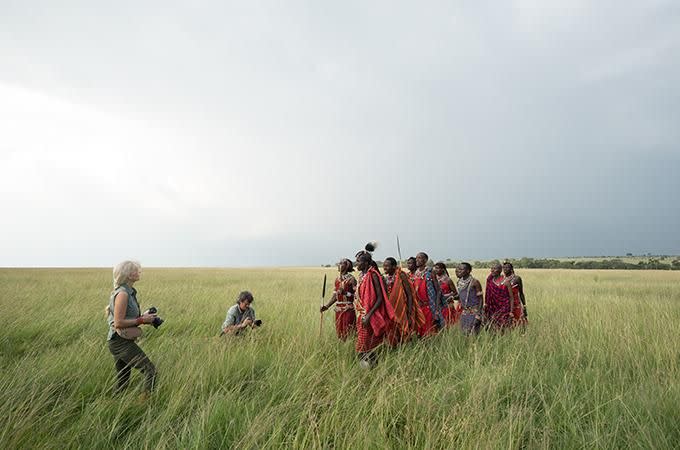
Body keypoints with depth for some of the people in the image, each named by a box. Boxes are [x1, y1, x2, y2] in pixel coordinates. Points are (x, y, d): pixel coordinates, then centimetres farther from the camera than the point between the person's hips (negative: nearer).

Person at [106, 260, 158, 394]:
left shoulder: (129, 292, 12)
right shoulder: (122, 294, -17)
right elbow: (118, 323, -21)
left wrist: (143, 316, 7)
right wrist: (142, 320, -16)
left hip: (120, 342, 10)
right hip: (121, 342, -10)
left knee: (122, 382, 16)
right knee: (151, 370, -10)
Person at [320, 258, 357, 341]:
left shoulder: (351, 279, -9)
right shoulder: (337, 279, 11)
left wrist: (345, 293, -24)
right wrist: (327, 306, 12)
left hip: (348, 309, -7)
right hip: (338, 309, 7)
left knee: (348, 332, -3)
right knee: (339, 332, 12)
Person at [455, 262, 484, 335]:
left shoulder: (474, 282, -13)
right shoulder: (460, 282, 7)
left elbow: (480, 298, -12)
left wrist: (478, 315, -17)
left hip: (474, 312, -7)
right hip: (464, 312, 7)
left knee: (472, 334, -7)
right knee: (464, 333, 9)